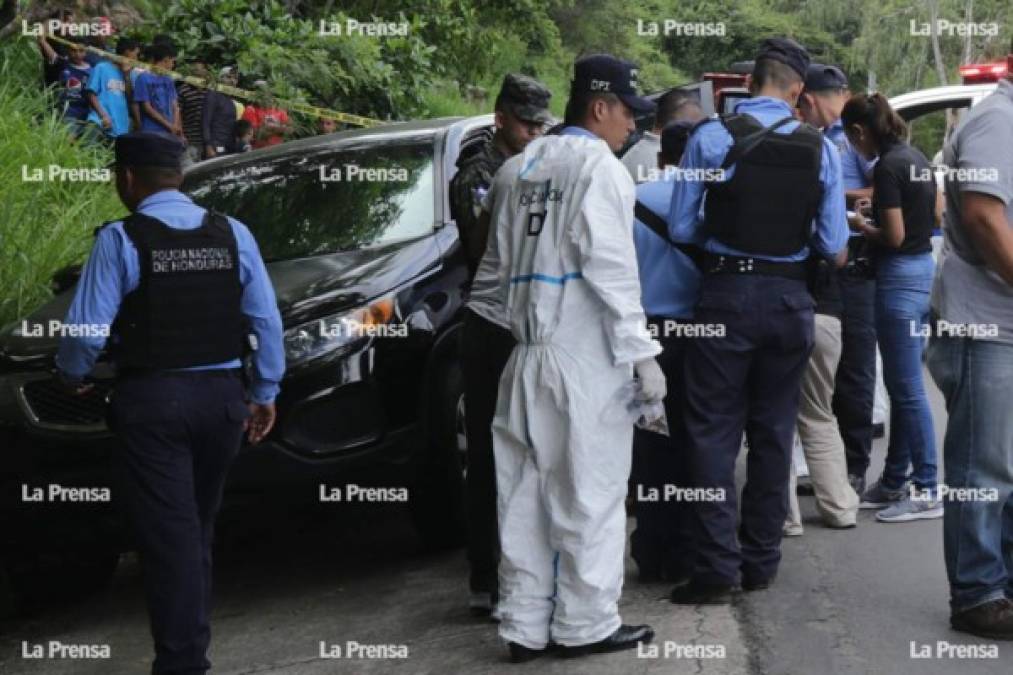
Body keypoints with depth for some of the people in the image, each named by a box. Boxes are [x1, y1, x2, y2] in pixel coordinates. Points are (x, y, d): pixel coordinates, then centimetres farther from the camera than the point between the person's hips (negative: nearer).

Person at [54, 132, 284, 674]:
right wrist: (265, 394, 13)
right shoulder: (232, 234, 3)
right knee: (198, 528, 19)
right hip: (220, 396, 5)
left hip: (151, 402, -5)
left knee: (167, 534, -1)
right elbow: (266, 321, 4)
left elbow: (87, 328, -12)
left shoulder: (120, 240, -9)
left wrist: (71, 376, 8)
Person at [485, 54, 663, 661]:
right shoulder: (600, 168, -9)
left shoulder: (518, 169, 14)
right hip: (586, 356, -7)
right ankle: (585, 623, 5)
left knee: (528, 491, 9)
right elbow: (610, 269, -15)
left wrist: (524, 318, 16)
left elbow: (501, 257, 14)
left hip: (528, 353, 7)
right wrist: (641, 352, -13)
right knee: (589, 491, 1)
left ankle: (526, 624, 12)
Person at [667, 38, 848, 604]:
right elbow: (834, 248, -1)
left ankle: (718, 568, -4)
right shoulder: (821, 149, -2)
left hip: (728, 294, -2)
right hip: (791, 298, 3)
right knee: (774, 431, 13)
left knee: (715, 430, 1)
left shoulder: (711, 138, -8)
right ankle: (761, 562, 18)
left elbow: (681, 228, -5)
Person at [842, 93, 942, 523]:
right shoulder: (918, 160, 11)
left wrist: (860, 227, -2)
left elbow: (895, 236, -19)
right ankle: (894, 483, 22)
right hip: (924, 270, 10)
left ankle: (927, 492, 0)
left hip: (900, 277, -10)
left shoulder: (888, 166, -17)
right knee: (902, 385, 15)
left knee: (908, 389, -4)